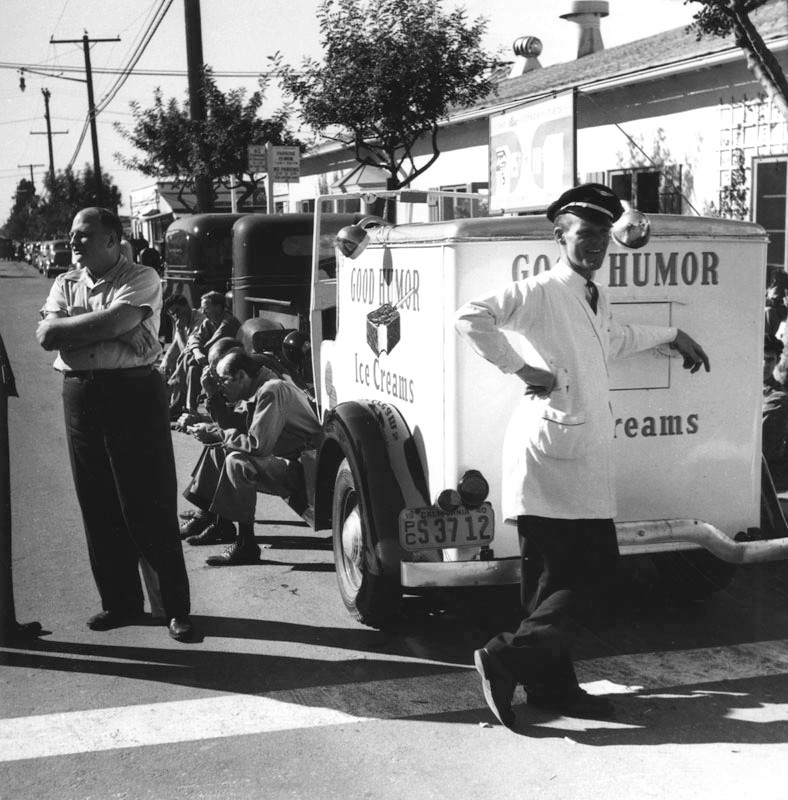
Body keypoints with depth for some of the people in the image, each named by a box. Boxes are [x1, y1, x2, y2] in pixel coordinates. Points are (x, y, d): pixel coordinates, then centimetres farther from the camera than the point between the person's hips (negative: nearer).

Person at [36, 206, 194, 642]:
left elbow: (118, 321, -21)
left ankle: (177, 607, 7)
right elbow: (46, 336, -3)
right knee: (97, 506, 9)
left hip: (133, 393, -5)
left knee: (150, 507, -3)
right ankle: (120, 602, 22)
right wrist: (99, 326, -13)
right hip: (79, 395, 6)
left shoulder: (141, 279, -3)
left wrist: (67, 326, -8)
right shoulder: (65, 283, 13)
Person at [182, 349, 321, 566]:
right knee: (217, 449, 9)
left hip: (301, 469, -10)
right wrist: (209, 427, -4)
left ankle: (246, 546, -21)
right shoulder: (253, 391, 8)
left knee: (237, 462, -29)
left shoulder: (271, 392, -23)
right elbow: (235, 424, 15)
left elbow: (258, 445, -30)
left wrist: (217, 434, -19)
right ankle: (217, 522, 12)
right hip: (280, 458, 10)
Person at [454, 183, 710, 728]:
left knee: (598, 569, 8)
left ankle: (553, 686, 15)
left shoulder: (597, 300, 20)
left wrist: (672, 335, 51)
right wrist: (520, 368, -20)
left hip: (589, 459, 9)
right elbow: (471, 318, -22)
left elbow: (617, 341, 42)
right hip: (549, 453, -9)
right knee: (553, 576, -8)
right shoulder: (540, 293, -8)